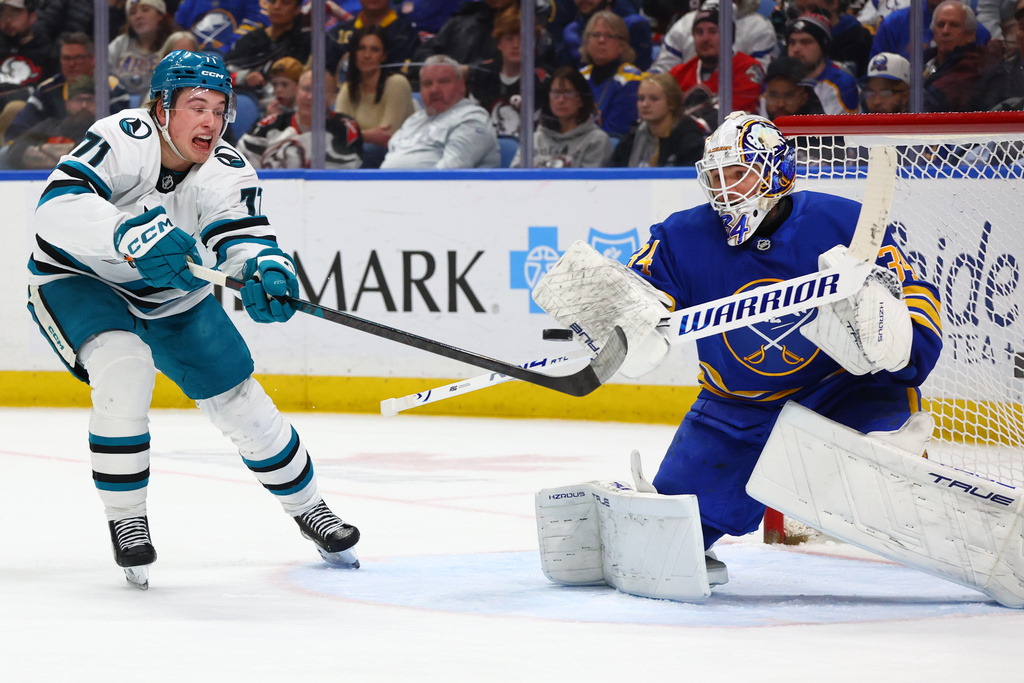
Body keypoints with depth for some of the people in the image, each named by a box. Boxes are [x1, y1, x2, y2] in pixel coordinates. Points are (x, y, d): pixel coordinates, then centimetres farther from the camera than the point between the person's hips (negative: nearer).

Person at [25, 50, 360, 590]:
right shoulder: (125, 138, -30)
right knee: (124, 371, -32)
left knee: (240, 403, 5)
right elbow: (57, 206, -42)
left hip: (171, 294, 5)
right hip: (78, 282, -4)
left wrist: (266, 272, -54)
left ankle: (309, 510, 28)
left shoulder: (227, 171, -17)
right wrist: (129, 233, -58)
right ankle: (125, 522, -16)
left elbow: (244, 236, -30)